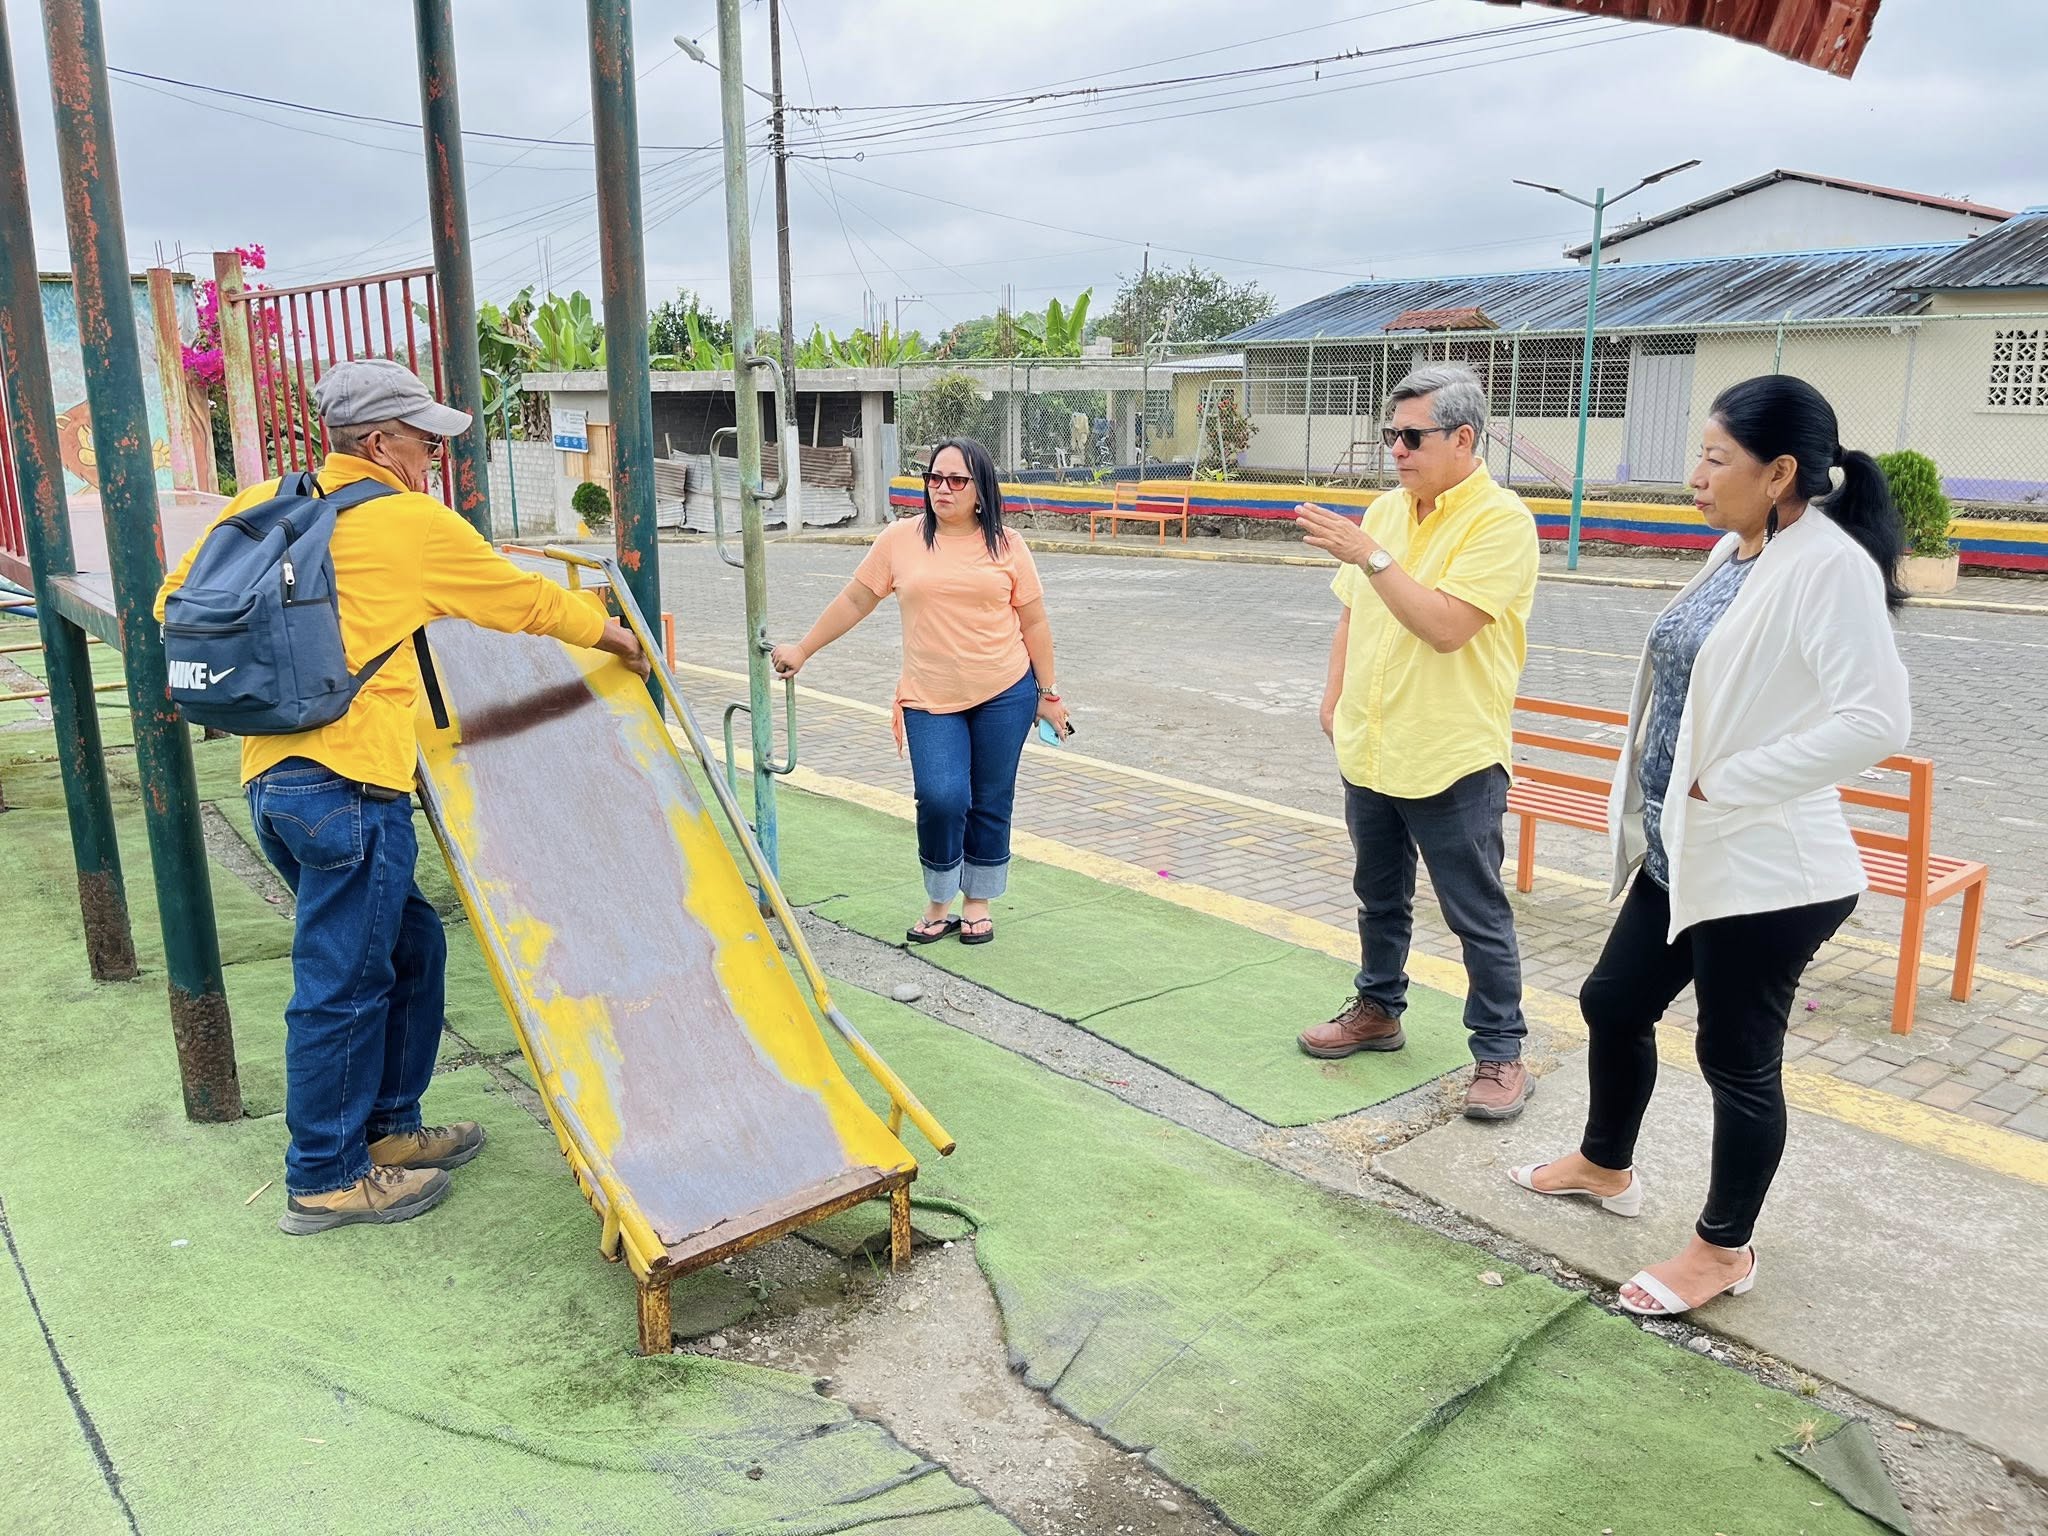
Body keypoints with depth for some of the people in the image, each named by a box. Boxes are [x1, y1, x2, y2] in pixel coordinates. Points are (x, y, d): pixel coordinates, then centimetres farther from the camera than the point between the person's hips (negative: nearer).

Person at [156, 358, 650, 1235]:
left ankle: (386, 1128, 29)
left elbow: (176, 603, 19)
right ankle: (326, 1180, 14)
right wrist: (608, 634, 24)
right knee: (343, 982, 2)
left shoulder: (259, 507, 14)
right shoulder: (414, 523, -4)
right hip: (347, 778, -8)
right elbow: (524, 600, 8)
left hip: (269, 774, 8)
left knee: (407, 945, 19)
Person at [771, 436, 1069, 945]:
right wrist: (803, 649, 11)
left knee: (990, 802, 7)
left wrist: (1047, 693, 7)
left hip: (1005, 693, 1)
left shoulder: (1005, 545, 2)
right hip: (931, 700, -1)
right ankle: (938, 904, 11)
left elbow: (1034, 622, 7)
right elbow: (855, 600, 9)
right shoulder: (901, 539, 2)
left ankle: (977, 904, 26)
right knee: (941, 799, -13)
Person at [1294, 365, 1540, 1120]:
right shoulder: (1385, 510, 7)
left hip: (1453, 760, -7)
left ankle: (1500, 1052, 18)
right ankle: (1378, 1009, 38)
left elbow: (1446, 626, -26)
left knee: (1478, 917, 5)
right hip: (1368, 748, 7)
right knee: (1380, 898, 21)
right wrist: (1335, 698, 10)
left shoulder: (1500, 520, -15)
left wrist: (1370, 554, -27)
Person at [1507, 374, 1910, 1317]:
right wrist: (1660, 809, 11)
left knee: (1737, 1057, 6)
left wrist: (1727, 784, -21)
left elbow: (1875, 720, -26)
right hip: (1682, 852, 9)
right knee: (1614, 1002, 20)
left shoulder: (1828, 565, -19)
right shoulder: (1734, 552, 9)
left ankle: (1723, 1250, 27)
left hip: (1763, 872, -9)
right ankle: (1605, 1165, 44)